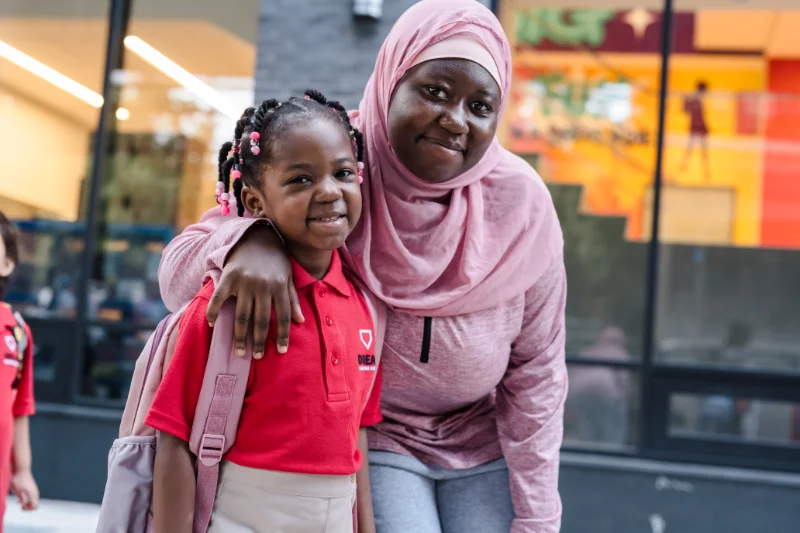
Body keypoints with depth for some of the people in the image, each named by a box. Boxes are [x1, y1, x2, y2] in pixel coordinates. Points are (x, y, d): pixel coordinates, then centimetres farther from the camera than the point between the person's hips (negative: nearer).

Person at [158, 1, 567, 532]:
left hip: (484, 444, 2)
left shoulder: (520, 200, -14)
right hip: (370, 439, -2)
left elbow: (536, 369, -5)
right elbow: (180, 273, -18)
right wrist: (251, 239, -41)